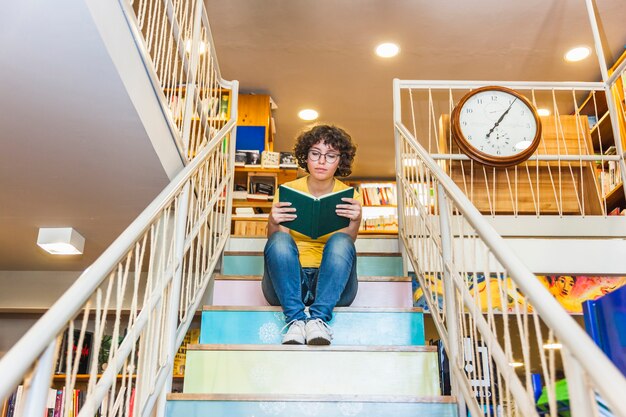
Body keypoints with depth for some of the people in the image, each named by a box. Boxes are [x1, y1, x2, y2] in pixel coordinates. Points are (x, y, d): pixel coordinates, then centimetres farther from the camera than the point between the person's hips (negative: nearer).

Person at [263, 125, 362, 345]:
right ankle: (295, 319, -33)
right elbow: (273, 242, -6)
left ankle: (319, 318, -33)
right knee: (280, 240, -28)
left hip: (330, 285, 0)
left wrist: (355, 221, -30)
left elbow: (346, 249, -10)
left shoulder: (350, 196, 3)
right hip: (288, 283, 0)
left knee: (340, 242, -28)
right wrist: (273, 223, -27)